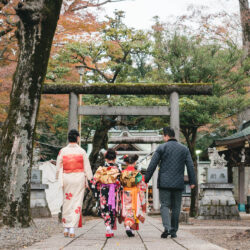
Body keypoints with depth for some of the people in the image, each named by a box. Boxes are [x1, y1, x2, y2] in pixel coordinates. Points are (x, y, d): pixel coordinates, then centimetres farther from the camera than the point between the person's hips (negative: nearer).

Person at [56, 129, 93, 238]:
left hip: (66, 179, 2)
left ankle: (66, 229, 15)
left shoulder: (63, 151, -1)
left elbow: (59, 167, 3)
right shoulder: (82, 151, -4)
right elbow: (87, 168, 0)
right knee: (77, 203, 2)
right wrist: (89, 180, 8)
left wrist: (59, 179, 14)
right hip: (79, 178, -1)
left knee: (67, 202, 11)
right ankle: (72, 229, -3)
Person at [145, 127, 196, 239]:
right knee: (176, 207, 9)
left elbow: (152, 165, -3)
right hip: (178, 183, 3)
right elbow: (190, 166, 7)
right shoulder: (184, 149, 10)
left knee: (164, 205, -1)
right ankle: (174, 231, 11)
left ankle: (167, 228, -19)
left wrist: (146, 179, 2)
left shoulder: (161, 148, 0)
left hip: (164, 182, -3)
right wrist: (192, 181, 10)